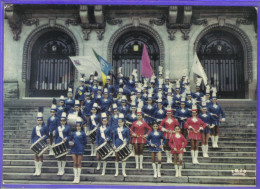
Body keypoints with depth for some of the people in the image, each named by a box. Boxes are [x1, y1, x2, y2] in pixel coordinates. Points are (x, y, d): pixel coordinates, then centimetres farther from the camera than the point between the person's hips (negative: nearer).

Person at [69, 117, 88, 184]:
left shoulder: (83, 134, 0)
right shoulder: (73, 133, 8)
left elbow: (85, 142, 4)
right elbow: (71, 140, 18)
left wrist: (80, 143, -6)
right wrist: (71, 143, -2)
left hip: (80, 150, -3)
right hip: (74, 150, 3)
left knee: (79, 164, 2)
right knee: (75, 164, 4)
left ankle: (78, 178, 10)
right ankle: (75, 177, 10)